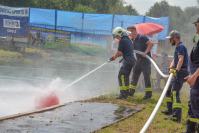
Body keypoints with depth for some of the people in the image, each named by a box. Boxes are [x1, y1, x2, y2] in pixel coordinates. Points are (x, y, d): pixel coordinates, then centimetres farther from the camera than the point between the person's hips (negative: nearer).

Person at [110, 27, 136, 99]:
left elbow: (119, 52, -11)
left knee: (121, 76, -10)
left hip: (127, 60, -10)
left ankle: (123, 93, -15)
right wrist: (115, 56, 18)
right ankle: (126, 92, 28)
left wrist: (114, 57, 8)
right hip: (132, 60, 10)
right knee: (125, 76, 19)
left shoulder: (122, 41, -11)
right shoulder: (128, 40, 18)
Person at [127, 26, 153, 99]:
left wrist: (146, 52, -26)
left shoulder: (142, 38, -13)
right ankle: (131, 91, 17)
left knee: (146, 77, -4)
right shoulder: (132, 40, 11)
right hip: (138, 60, 8)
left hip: (145, 60, -8)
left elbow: (150, 44, -21)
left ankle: (148, 93, 1)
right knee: (134, 76, 10)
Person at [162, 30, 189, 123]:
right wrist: (171, 67, -4)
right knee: (168, 90, 20)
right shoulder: (178, 47, 20)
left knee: (175, 92, -20)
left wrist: (177, 70, -39)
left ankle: (177, 115, -28)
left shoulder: (181, 47, -13)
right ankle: (170, 110, 30)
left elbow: (181, 59, -27)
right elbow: (174, 59, 14)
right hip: (177, 72, 11)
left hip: (180, 72, -11)